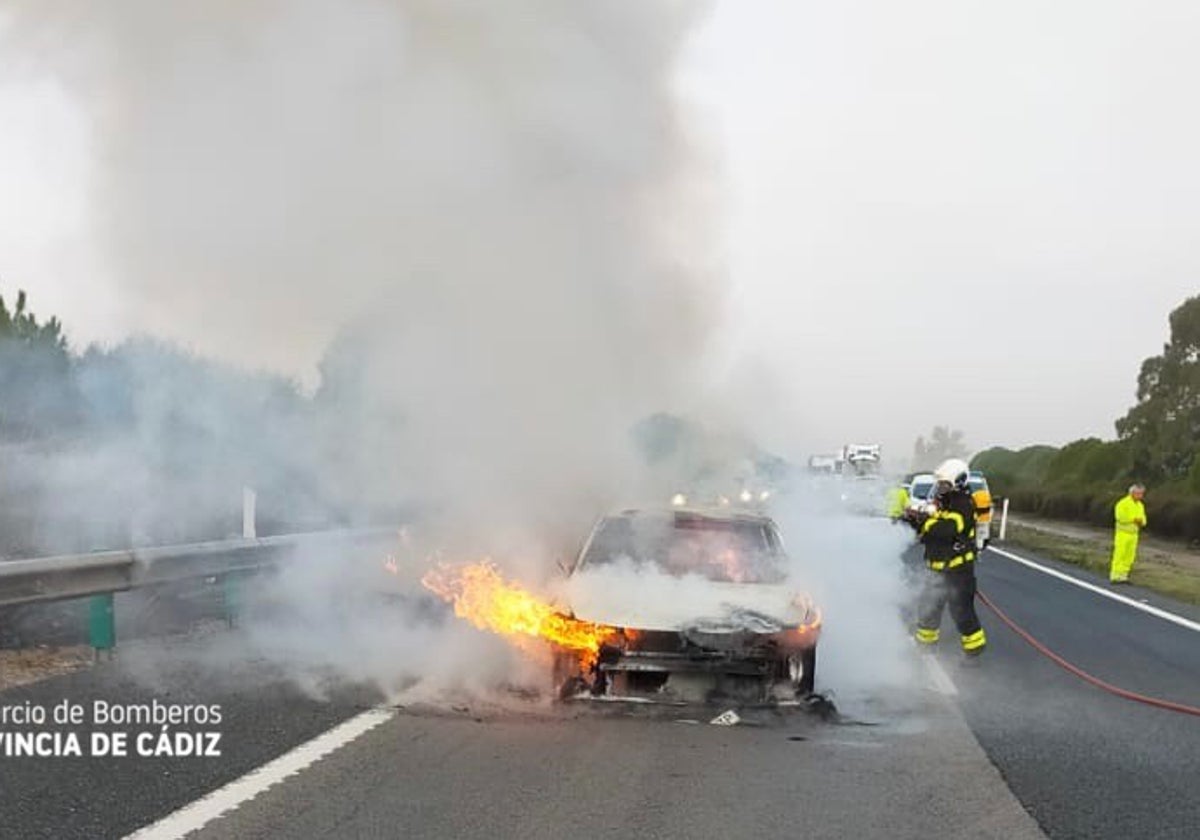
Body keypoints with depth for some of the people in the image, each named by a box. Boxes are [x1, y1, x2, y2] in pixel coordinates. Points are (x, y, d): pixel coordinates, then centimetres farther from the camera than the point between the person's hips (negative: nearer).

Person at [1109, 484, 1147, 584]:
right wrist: (1134, 519, -22)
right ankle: (1114, 577, -6)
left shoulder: (1140, 506, 11)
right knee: (1119, 556, -9)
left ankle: (1123, 577, 9)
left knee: (1129, 557, 4)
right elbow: (1120, 517, -24)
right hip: (1122, 533, -7)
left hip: (1133, 534, 7)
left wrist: (1141, 521, -12)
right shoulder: (1123, 503, -13)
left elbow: (1143, 521, 13)